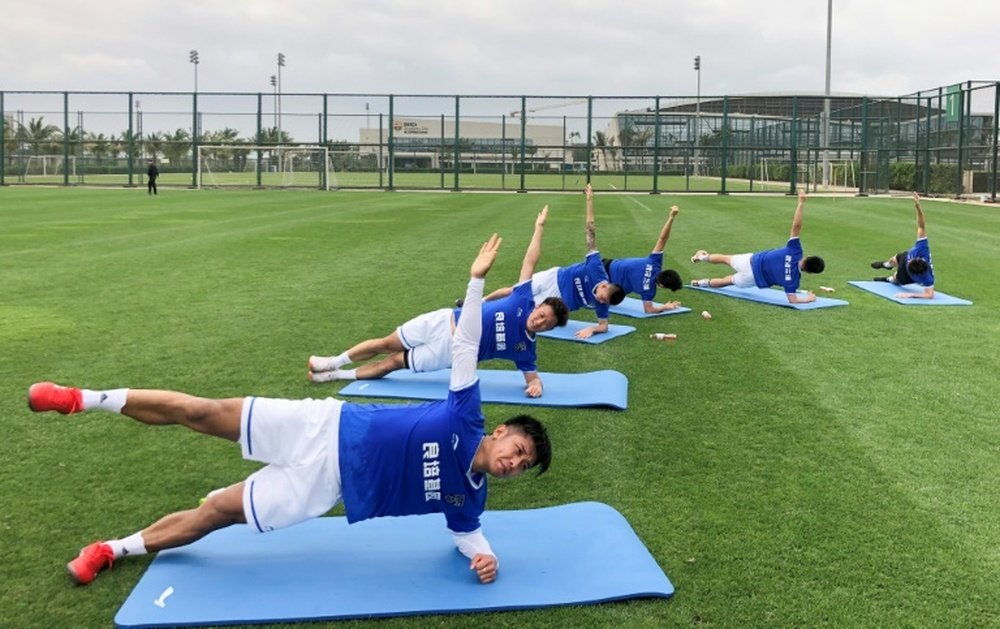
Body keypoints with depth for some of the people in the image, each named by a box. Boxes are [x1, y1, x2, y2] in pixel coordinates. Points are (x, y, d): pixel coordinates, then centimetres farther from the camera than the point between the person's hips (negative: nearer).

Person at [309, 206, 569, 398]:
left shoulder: (525, 348, -9)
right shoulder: (524, 301, -10)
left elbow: (532, 374, -4)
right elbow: (530, 261, -8)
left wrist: (535, 384, -28)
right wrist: (539, 228, -6)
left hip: (450, 352, 0)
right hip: (447, 323, 0)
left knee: (394, 362, 5)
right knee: (387, 344, 7)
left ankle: (335, 374, 22)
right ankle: (334, 363, 28)